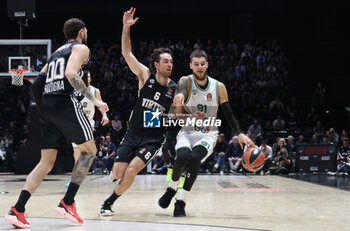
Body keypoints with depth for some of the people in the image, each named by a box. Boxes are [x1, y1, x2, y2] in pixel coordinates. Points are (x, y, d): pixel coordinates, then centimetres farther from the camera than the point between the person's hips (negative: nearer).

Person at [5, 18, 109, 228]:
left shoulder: (56, 53, 28)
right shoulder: (81, 48, 4)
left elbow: (37, 84, 23)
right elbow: (71, 74, -15)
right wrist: (94, 99, -15)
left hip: (46, 105, 7)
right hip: (65, 102, -7)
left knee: (47, 162, 8)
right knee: (89, 150, 7)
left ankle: (17, 210, -6)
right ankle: (67, 203, -5)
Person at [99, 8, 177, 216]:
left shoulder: (175, 88, -3)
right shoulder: (145, 75, -4)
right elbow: (127, 53, -10)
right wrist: (126, 27, -21)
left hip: (154, 138, -1)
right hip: (133, 134, 1)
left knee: (131, 171, -18)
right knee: (117, 173, -2)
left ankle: (109, 203, 5)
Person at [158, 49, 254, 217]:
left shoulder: (219, 87, -1)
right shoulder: (186, 81, -7)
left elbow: (229, 114, 6)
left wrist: (240, 134, -9)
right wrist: (179, 96, -57)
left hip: (208, 134, 1)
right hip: (187, 132, 0)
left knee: (195, 158, -30)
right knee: (183, 156, -31)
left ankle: (181, 201, -18)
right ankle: (172, 188, -1)